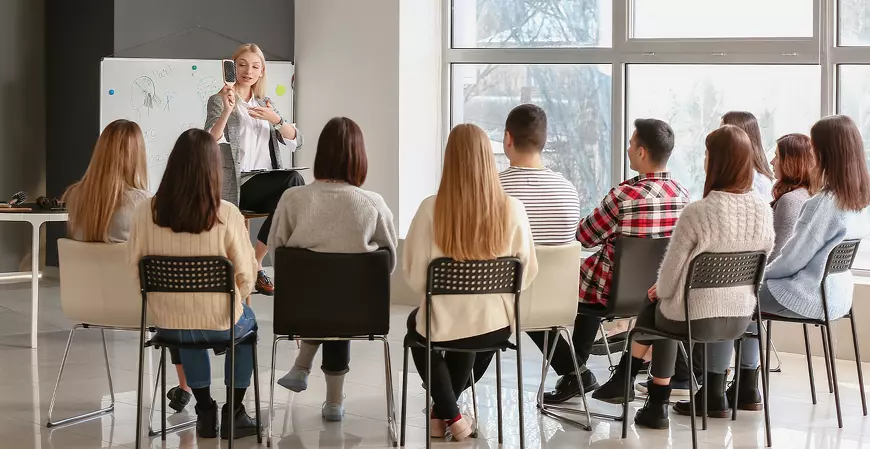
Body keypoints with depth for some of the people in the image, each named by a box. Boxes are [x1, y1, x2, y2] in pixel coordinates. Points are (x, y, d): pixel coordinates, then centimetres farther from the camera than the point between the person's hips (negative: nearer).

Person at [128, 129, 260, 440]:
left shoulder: (145, 212, -12)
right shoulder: (227, 215, -19)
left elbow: (135, 271, -2)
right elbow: (246, 278, -13)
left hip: (167, 323, 2)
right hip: (219, 324, -2)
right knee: (247, 319, 34)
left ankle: (205, 410, 38)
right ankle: (233, 414, 36)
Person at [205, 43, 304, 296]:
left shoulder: (264, 103, 19)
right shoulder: (219, 101, 3)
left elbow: (295, 142, 7)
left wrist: (275, 119, -12)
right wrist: (227, 111, -29)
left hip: (266, 182, 6)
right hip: (239, 185, -6)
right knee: (294, 181, -28)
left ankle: (255, 263, -14)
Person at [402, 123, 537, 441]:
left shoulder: (432, 208, -17)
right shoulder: (512, 208, -12)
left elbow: (414, 274, -9)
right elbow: (528, 272, -3)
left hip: (444, 324, -2)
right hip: (495, 325, 2)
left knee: (416, 322, 35)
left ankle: (449, 415, 30)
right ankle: (442, 411, 46)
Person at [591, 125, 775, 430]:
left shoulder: (697, 213, -22)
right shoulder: (764, 211, -5)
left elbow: (671, 271, -15)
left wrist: (660, 290, 10)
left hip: (694, 319, -4)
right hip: (741, 318, 5)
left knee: (657, 306, 27)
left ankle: (659, 403, 34)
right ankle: (714, 393, 40)